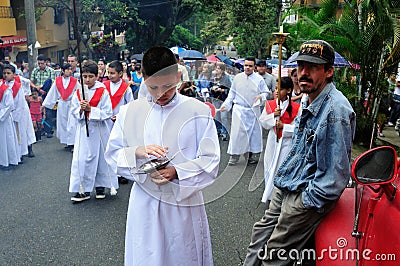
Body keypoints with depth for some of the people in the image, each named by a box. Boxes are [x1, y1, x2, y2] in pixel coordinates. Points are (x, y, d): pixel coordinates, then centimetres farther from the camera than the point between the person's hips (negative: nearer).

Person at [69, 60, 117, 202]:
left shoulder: (103, 92, -6)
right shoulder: (78, 93, 4)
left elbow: (108, 113, -11)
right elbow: (74, 112, 5)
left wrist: (90, 109, -19)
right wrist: (81, 109, -16)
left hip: (99, 130, -2)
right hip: (83, 130, 2)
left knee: (101, 157, 9)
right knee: (82, 159, -1)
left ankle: (100, 186, 26)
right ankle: (83, 189, 8)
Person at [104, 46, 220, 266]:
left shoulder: (198, 111, -6)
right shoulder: (129, 112, 2)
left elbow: (210, 161, -7)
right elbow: (112, 154, 4)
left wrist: (176, 171, -23)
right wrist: (137, 152, -16)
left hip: (184, 203, -1)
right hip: (144, 203, 2)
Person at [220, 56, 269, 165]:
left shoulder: (259, 79, 1)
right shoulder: (237, 78, 4)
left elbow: (266, 92, 7)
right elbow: (232, 93, 11)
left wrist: (261, 96, -14)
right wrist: (226, 105, 6)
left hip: (253, 110, 1)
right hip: (239, 109, 0)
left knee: (253, 132, 7)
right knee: (237, 132, -3)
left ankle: (250, 154, 20)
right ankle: (234, 154, 7)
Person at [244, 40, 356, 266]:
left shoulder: (336, 110, -24)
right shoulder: (312, 101, 7)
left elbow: (335, 175, -24)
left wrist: (307, 201, -17)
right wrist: (283, 176, 15)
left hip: (308, 195, -9)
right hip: (287, 186, 9)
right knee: (262, 231, 17)